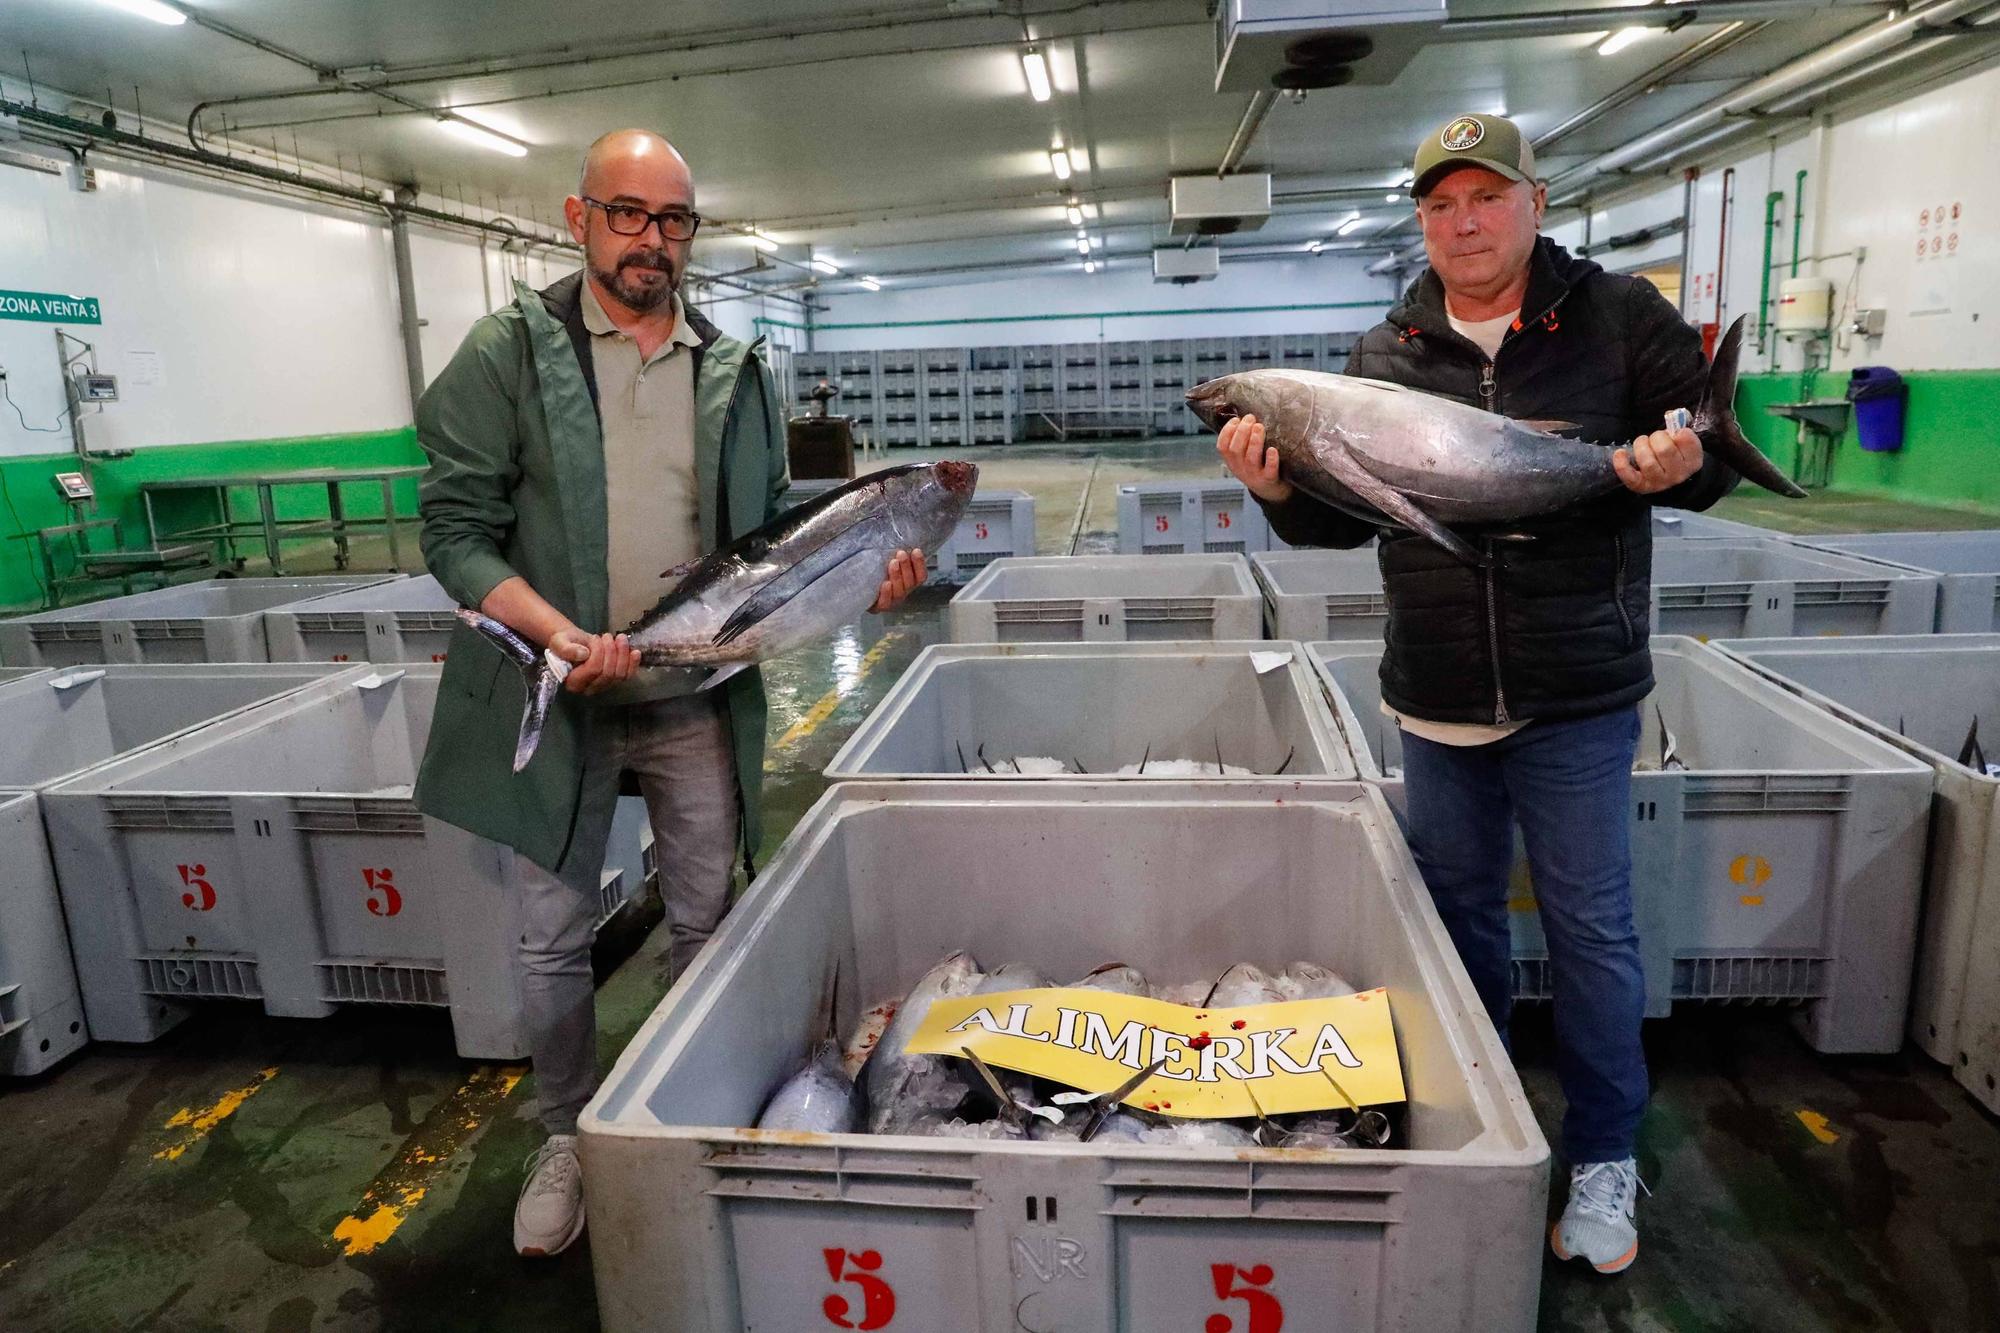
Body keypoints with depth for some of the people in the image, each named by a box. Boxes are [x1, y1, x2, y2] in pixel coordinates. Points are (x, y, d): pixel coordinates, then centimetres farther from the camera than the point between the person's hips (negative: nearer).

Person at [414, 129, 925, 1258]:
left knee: (706, 922, 13)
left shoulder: (740, 369, 6)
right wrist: (558, 630, -24)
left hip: (698, 699, 2)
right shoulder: (509, 354, -3)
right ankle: (568, 1137, 33)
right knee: (556, 938, 10)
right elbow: (457, 529, -8)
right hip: (559, 696, -2)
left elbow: (774, 533, 10)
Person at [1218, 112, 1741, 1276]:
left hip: (1576, 701, -3)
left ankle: (1605, 1160, 26)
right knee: (1459, 909, 17)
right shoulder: (1388, 352, 3)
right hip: (1438, 700, 3)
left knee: (1592, 927, 6)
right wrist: (1280, 488, -16)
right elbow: (1346, 517, 3)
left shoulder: (1618, 318, -3)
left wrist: (1685, 465, -22)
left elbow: (1720, 439, 0)